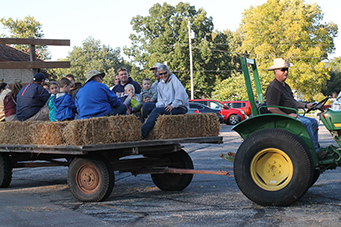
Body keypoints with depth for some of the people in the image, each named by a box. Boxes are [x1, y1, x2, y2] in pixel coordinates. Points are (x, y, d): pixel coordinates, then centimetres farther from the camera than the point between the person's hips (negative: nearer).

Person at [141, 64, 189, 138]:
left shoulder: (174, 79, 0)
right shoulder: (160, 85, 20)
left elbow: (181, 94, -11)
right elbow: (160, 100, 19)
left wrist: (173, 105, -18)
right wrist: (160, 105, -4)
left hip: (180, 108, -6)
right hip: (167, 107, 6)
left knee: (157, 111, -26)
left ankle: (142, 133, -31)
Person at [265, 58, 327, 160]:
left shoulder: (285, 86, 20)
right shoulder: (273, 88, -16)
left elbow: (293, 102, 29)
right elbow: (271, 108, -25)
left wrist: (306, 105, 14)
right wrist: (287, 115, -22)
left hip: (292, 115, 11)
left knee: (313, 122, 6)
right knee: (306, 123, -25)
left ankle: (315, 148, 1)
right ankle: (315, 151, -23)